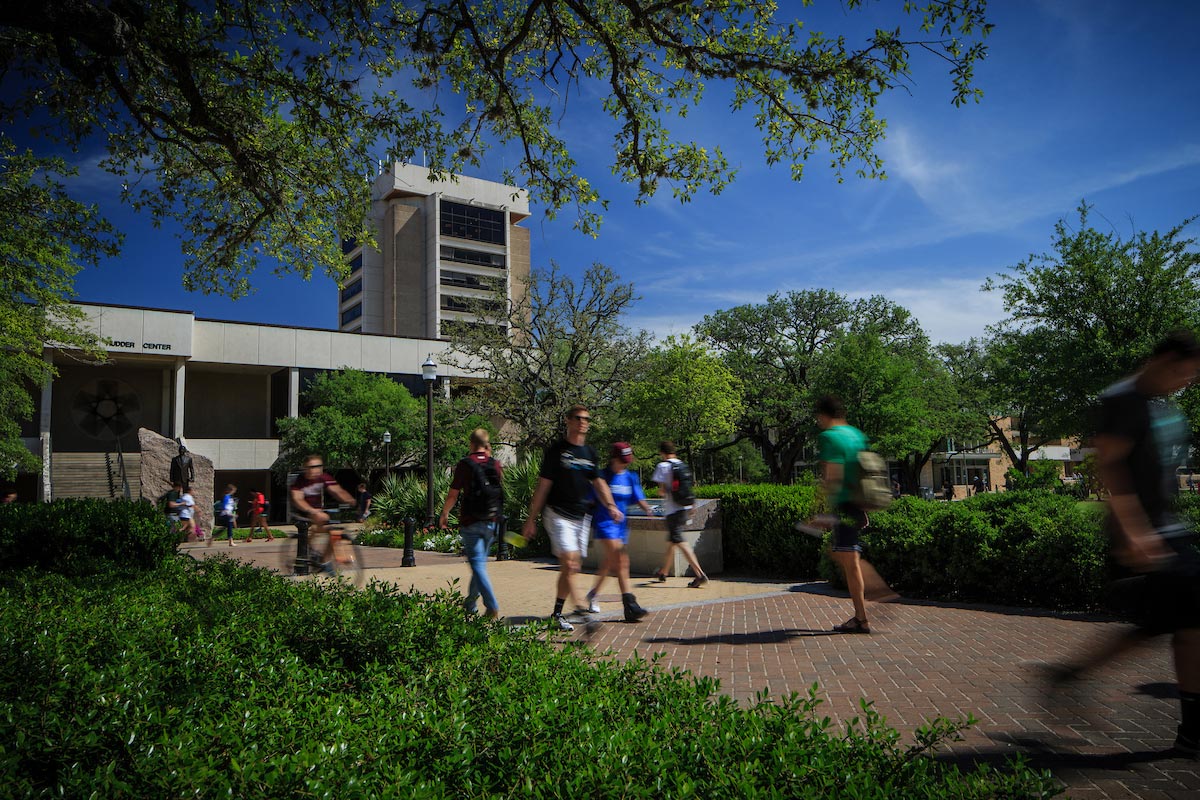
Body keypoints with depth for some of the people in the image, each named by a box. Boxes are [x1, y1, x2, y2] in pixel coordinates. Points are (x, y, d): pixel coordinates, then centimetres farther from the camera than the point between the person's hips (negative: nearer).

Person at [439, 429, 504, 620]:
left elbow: (453, 494, -6)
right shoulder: (496, 465, 2)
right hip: (492, 522, 5)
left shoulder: (465, 465, -8)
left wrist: (444, 514, 11)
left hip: (471, 522, -4)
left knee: (477, 565, -2)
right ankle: (470, 604, 30)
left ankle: (492, 607, -13)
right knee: (480, 562, 19)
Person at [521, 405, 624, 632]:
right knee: (569, 563, -15)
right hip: (558, 513, -5)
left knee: (573, 566, 8)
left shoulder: (590, 452, 11)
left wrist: (610, 506, 0)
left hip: (581, 516, 6)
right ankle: (557, 614, -6)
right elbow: (543, 486, -5)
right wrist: (531, 519, -5)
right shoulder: (556, 450, -6)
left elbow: (598, 483, 18)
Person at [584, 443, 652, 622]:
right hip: (605, 523, -6)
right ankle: (630, 605, -19)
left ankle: (593, 593, 39)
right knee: (621, 563, -17)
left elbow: (638, 498, 5)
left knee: (610, 563, 16)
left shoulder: (631, 477, 8)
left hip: (621, 524, 6)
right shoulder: (602, 477, -8)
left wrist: (647, 509, -13)